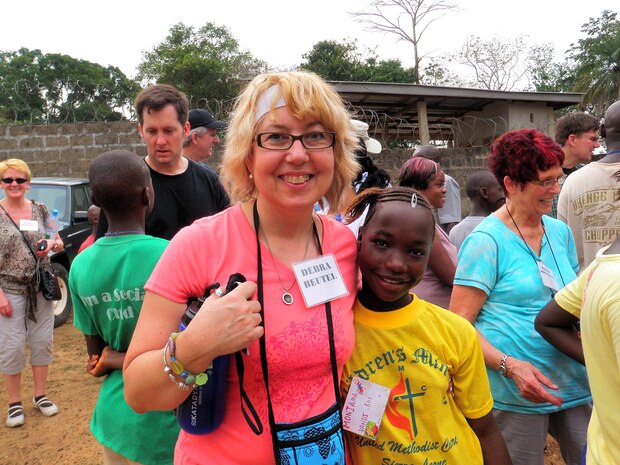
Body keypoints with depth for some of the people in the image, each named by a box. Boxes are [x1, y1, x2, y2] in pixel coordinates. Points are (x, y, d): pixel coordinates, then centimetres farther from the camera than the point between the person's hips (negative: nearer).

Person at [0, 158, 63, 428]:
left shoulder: (40, 210, 2)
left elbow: (58, 242, 11)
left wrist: (54, 244, -14)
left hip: (41, 288, 3)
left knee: (42, 342, 10)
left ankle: (40, 395, 26)